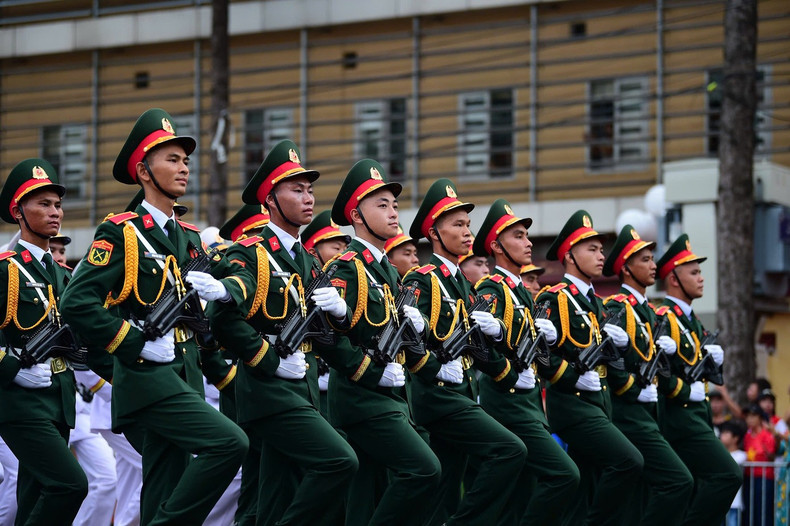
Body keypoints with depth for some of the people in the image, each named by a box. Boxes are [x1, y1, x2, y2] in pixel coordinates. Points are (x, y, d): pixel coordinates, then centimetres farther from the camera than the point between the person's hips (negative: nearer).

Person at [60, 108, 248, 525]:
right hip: (148, 377, -8)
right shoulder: (121, 233, -7)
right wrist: (138, 344, -18)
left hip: (185, 378, 8)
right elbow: (77, 303, -17)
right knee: (229, 443, -23)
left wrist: (223, 373, 18)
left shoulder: (189, 239, 16)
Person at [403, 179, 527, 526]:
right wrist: (439, 370, -21)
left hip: (461, 395, 9)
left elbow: (478, 340, 23)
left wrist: (495, 329, 3)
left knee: (446, 496, 8)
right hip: (439, 394, -9)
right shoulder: (423, 280, -10)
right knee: (510, 451, -19)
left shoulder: (461, 283, 18)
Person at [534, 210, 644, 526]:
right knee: (629, 462, -22)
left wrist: (616, 341, 7)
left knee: (580, 491, 7)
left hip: (597, 405, 9)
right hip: (572, 404, -9)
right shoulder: (556, 298, -9)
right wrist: (576, 377, -20)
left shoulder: (593, 302, 19)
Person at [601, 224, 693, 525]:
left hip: (646, 412, 10)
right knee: (678, 481, -17)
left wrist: (663, 348, 8)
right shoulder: (617, 307, -11)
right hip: (629, 411, -10)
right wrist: (636, 391, -16)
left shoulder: (645, 310, 19)